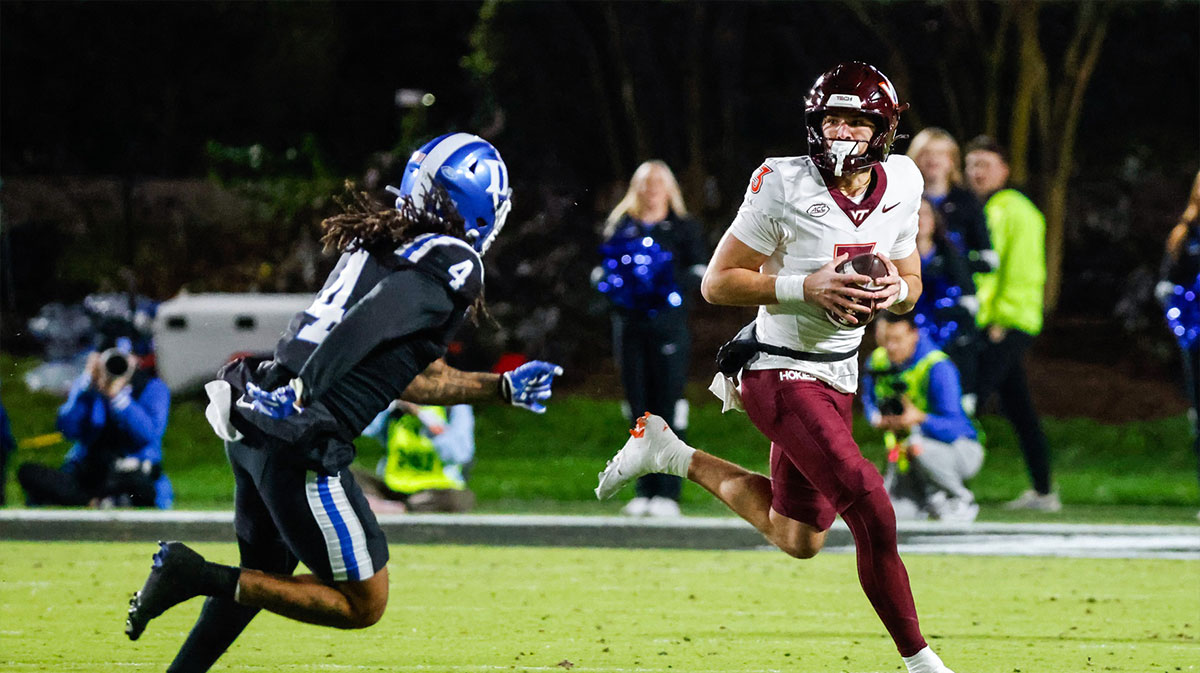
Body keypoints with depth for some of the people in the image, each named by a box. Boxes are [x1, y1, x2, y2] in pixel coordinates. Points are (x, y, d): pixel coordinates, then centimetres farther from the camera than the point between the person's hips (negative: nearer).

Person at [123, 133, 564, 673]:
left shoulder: (380, 245, 20)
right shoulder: (452, 263, -6)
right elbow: (370, 322, -23)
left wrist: (503, 388, 33)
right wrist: (303, 390, -31)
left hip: (250, 425, 9)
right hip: (300, 443, -9)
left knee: (264, 576, 29)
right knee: (363, 603, 4)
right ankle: (198, 576, -5)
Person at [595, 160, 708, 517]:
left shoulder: (684, 228, 8)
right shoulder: (622, 227, 16)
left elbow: (700, 271, 1)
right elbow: (602, 270, 17)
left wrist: (671, 284, -16)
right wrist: (613, 281, -5)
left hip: (669, 323, -3)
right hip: (630, 324, 3)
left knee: (669, 405, -9)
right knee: (639, 407, 4)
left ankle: (668, 492, -8)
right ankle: (645, 490, 10)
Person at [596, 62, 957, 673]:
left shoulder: (899, 186, 0)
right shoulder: (785, 187, -17)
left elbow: (911, 285, 13)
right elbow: (717, 283, -13)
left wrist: (895, 291, -11)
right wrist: (808, 287, -24)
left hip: (837, 379, 8)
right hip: (781, 370, -8)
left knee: (797, 540, 19)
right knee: (871, 511, -20)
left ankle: (673, 456, 36)